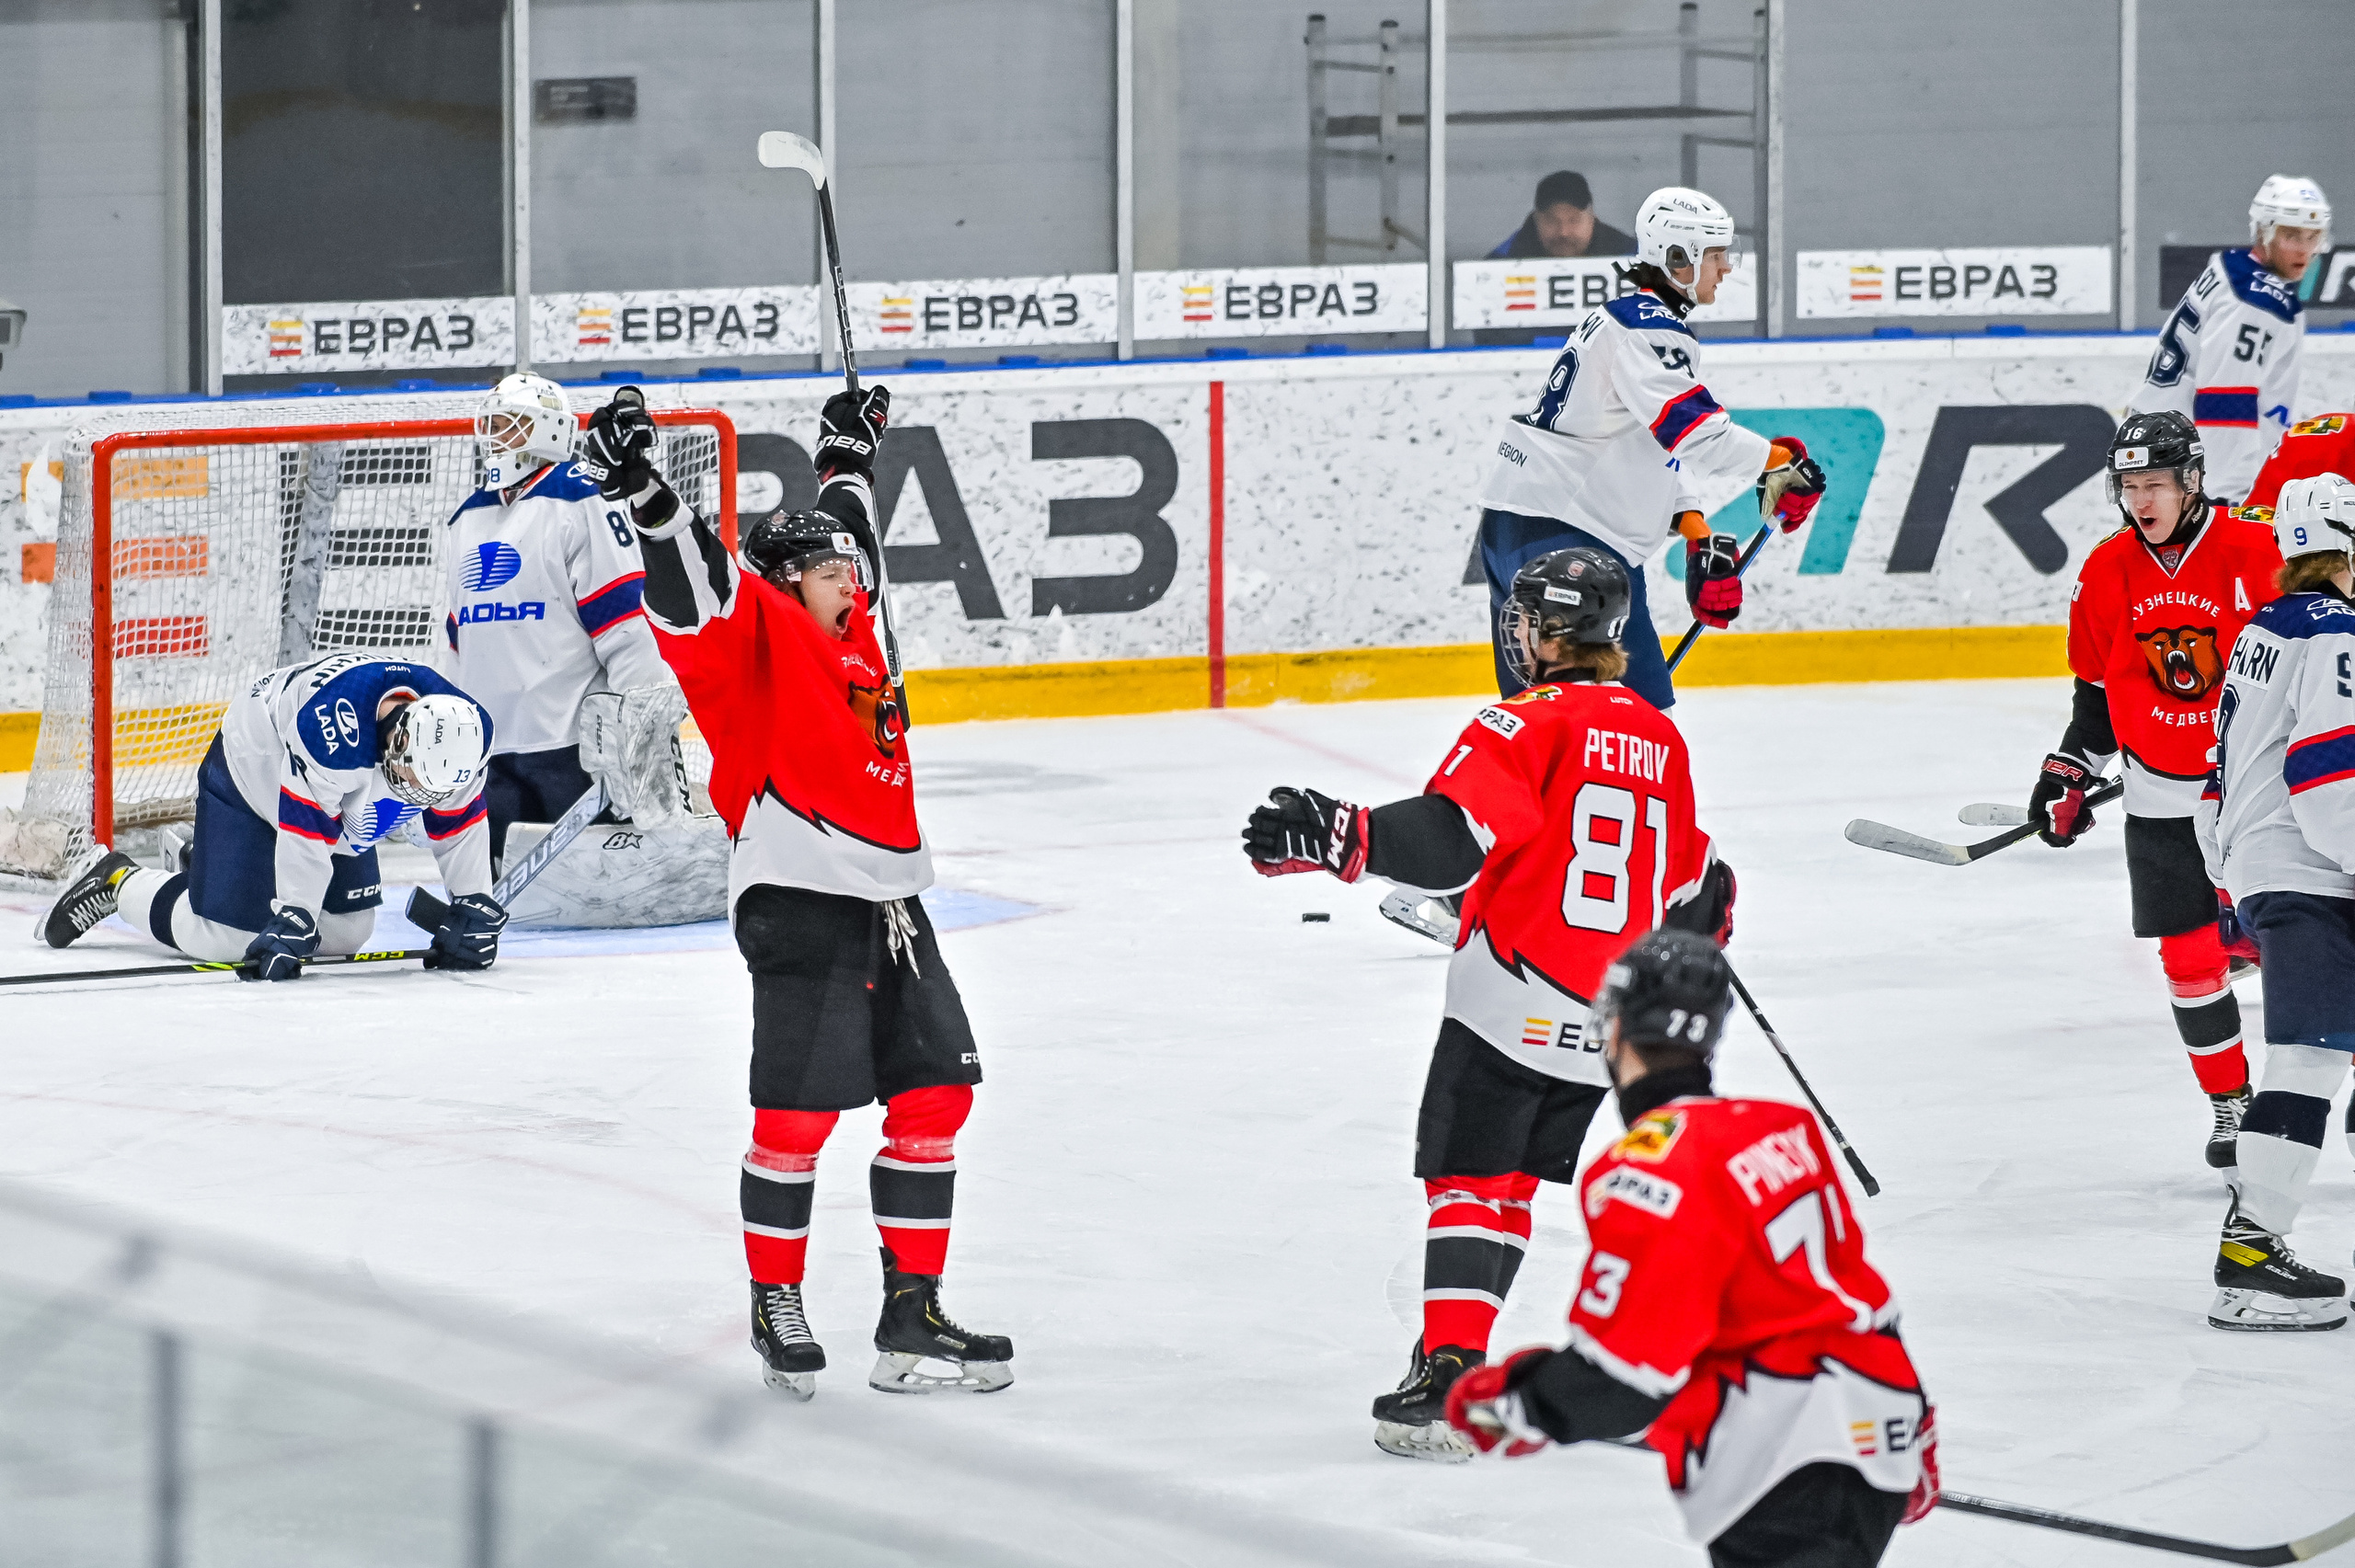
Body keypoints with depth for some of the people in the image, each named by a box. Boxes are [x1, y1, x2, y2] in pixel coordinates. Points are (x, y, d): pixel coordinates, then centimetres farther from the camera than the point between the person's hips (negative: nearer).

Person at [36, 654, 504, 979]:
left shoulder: (462, 729, -23)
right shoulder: (336, 729, -44)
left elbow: (460, 822, -10)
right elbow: (305, 829, -40)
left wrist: (473, 910, -11)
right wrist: (291, 923, -37)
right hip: (251, 773, -7)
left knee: (346, 932, 9)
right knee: (223, 936, -14)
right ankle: (120, 882, 13)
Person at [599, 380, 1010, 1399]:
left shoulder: (849, 629, 20)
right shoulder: (759, 629, -3)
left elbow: (846, 540, 39)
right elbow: (694, 584, -20)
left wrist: (849, 454, 48)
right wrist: (645, 487, -35)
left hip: (887, 901, 9)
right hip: (799, 896, -9)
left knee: (935, 1093, 5)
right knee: (800, 1110, -10)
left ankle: (911, 1317, 9)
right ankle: (774, 1305, 6)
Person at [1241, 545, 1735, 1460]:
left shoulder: (1529, 725, -9)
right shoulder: (1660, 741, 12)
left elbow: (1449, 837, -24)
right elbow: (1692, 889, 22)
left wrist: (1332, 838, -28)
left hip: (1515, 999, -6)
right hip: (1608, 1021, 6)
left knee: (1467, 1178, -4)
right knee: (1518, 1179, 15)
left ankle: (1449, 1375, -15)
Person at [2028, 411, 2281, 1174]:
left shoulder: (2255, 552, -13)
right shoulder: (2107, 572, 1)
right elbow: (2099, 690, 12)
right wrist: (2069, 770, 6)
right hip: (2164, 799, 4)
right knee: (2189, 957, 5)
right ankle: (2231, 1103, 19)